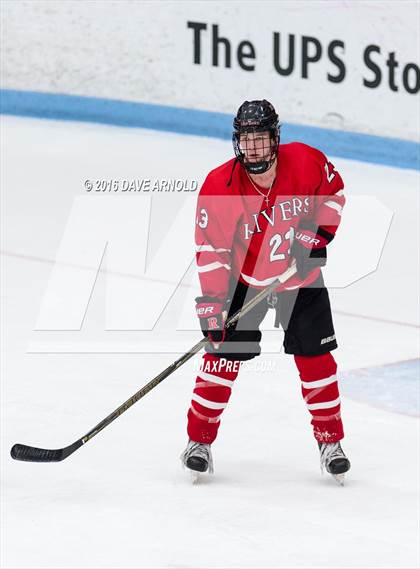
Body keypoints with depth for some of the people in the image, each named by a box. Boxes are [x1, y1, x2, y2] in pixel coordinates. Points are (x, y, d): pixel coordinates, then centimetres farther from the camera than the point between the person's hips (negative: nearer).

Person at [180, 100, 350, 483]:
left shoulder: (306, 162, -19)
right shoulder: (220, 186, -23)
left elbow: (333, 191, 2)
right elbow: (211, 250, -21)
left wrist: (319, 233, -11)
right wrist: (212, 303, -26)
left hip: (302, 278, 1)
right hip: (243, 279, -1)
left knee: (315, 357, 0)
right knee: (224, 353, -7)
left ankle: (330, 442, 15)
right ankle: (200, 441, 6)